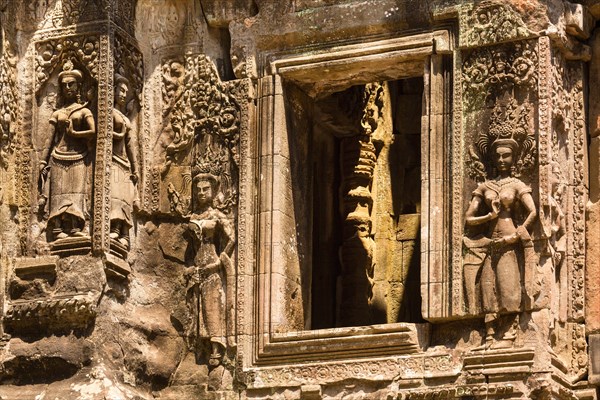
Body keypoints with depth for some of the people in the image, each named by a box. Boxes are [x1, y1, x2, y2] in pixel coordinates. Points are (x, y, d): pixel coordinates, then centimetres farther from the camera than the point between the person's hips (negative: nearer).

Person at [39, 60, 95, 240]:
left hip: (78, 158, -2)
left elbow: (93, 132, -5)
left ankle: (75, 228, -24)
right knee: (59, 192, -8)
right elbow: (50, 139, 14)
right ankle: (58, 229, -16)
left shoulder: (84, 111, 11)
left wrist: (73, 133, -3)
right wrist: (43, 161, 6)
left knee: (77, 190, -14)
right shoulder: (57, 114, 18)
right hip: (58, 158, 2)